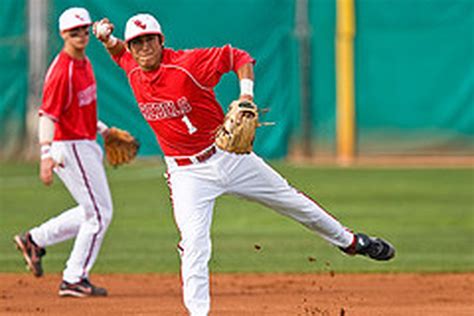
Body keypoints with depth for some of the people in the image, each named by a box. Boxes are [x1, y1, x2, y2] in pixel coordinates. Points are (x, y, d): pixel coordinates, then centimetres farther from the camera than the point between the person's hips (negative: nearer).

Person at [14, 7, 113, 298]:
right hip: (69, 148, -10)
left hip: (86, 146, 10)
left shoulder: (84, 62, 10)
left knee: (95, 212, 18)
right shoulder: (61, 71, -20)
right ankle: (74, 280, 2)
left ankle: (35, 240, 23)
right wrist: (46, 155, -33)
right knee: (99, 213, -5)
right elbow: (48, 115, -25)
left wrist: (102, 128, 20)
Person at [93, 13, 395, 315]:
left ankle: (350, 242, 31)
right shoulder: (134, 72, -4)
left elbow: (238, 57, -10)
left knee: (291, 200, 12)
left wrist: (246, 94, -24)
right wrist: (107, 37, -4)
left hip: (228, 156, -2)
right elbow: (119, 51, 18)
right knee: (194, 245, -15)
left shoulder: (187, 63, -18)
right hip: (187, 174, 2)